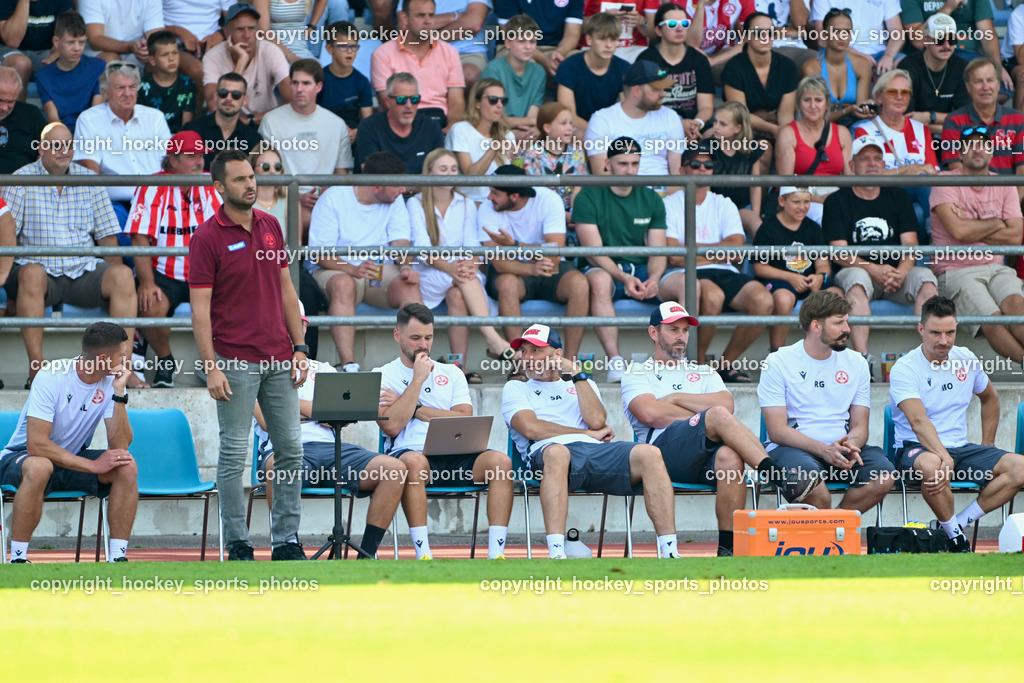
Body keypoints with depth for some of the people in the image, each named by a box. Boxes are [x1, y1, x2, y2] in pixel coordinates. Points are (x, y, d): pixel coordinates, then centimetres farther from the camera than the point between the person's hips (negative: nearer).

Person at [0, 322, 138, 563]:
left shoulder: (112, 381, -8)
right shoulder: (52, 377, -23)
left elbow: (120, 448, -17)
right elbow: (36, 444, -30)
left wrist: (119, 394, -26)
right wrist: (93, 465, -30)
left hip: (72, 460, 5)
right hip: (21, 458, -5)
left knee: (127, 467, -21)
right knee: (39, 467, -40)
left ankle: (117, 557, -16)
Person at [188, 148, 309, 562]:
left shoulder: (271, 227, 10)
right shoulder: (207, 238, -8)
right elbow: (200, 308, -10)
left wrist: (299, 348, 8)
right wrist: (211, 368, -16)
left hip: (278, 360, 6)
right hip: (235, 363, -6)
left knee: (290, 449, 6)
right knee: (234, 454, -1)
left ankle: (286, 540, 12)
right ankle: (237, 544, 6)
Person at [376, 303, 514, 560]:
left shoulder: (451, 373, 22)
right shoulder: (382, 376, 13)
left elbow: (465, 421, 5)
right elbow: (391, 425, -5)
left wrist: (415, 409, 0)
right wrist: (418, 379, -1)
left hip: (454, 455, 3)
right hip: (411, 451, -3)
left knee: (500, 461, -27)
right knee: (414, 462, -40)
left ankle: (496, 554, -31)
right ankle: (423, 555, -39)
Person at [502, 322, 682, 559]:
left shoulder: (582, 386, 33)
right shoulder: (515, 389, 26)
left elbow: (597, 421, 10)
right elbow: (531, 428, 4)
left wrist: (577, 374, 13)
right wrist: (589, 434, 5)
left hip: (597, 451, 3)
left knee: (649, 453, -27)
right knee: (556, 452, -43)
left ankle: (670, 552, -36)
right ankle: (556, 554, -57)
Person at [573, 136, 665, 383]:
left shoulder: (651, 200, 11)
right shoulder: (589, 197, -2)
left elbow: (658, 251, 5)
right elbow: (594, 252, -11)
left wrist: (653, 279, -18)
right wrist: (624, 278, -27)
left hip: (643, 270, 4)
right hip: (606, 269, -4)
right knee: (599, 280, -40)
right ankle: (614, 361, -44)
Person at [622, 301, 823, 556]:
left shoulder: (703, 373, 31)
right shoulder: (637, 373, 20)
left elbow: (726, 403, 8)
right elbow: (650, 414, -3)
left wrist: (675, 399, 6)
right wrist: (711, 418, 2)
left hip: (704, 463, 3)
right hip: (663, 453, -3)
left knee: (730, 456, -36)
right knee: (718, 416, -31)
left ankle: (728, 548, -36)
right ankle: (779, 477, -38)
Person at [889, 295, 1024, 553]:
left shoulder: (966, 360, 7)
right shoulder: (905, 369, -12)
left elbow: (990, 398, 27)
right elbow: (918, 421, -27)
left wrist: (987, 445, 16)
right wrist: (945, 457, -41)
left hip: (961, 447, 6)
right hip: (915, 448, -6)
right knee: (932, 465, -42)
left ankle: (960, 522, -13)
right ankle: (954, 536, -18)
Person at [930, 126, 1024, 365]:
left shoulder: (1004, 186, 15)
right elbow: (957, 230, -14)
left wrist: (972, 229, -6)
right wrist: (996, 224, 0)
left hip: (996, 268, 3)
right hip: (956, 271, -3)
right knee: (993, 319, -30)